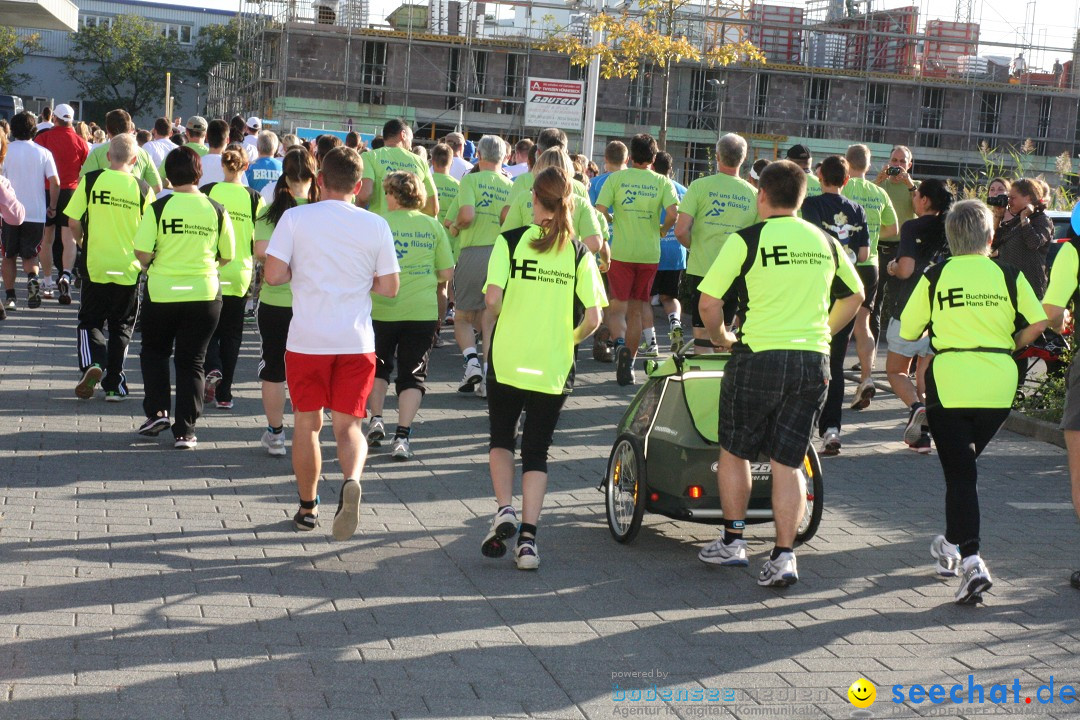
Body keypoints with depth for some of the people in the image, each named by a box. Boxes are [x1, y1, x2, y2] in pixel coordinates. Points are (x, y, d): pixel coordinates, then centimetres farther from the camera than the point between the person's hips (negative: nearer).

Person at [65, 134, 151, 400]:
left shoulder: (91, 180, -6)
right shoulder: (142, 188, -3)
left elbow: (73, 222, -6)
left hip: (96, 265, -1)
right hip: (129, 268, 1)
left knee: (90, 321, 13)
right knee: (121, 326, 13)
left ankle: (92, 363, -14)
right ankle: (114, 385, 11)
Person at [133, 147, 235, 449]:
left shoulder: (159, 208, -9)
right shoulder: (216, 211, -2)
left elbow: (142, 252, -13)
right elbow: (227, 256, 5)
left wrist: (152, 265, 9)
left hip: (162, 294, -1)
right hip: (204, 295, 1)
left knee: (154, 352, 22)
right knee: (191, 362, 9)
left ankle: (157, 411, 11)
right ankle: (184, 432, 7)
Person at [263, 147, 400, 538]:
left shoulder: (295, 218, -3)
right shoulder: (375, 225, 1)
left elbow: (273, 274, -9)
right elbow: (389, 287, 4)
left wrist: (302, 271, 11)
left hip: (307, 340, 0)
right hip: (357, 341, 1)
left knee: (307, 423, 15)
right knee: (348, 424, 5)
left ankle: (307, 507, 24)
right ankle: (352, 480, -24)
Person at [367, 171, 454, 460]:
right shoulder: (433, 226, 1)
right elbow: (447, 273, 2)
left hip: (383, 309, -1)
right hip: (423, 312, 1)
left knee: (378, 366, 22)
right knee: (413, 373, 7)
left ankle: (375, 420, 12)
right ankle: (402, 436, -1)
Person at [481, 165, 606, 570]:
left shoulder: (510, 241, -4)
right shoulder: (580, 254, 0)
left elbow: (493, 299, -14)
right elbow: (593, 318, -6)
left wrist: (508, 321, 7)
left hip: (508, 360, -1)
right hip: (554, 368, 1)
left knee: (501, 438, 19)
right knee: (537, 450, 10)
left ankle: (504, 510, 0)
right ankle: (527, 537, 3)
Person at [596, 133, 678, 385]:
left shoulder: (616, 178, -1)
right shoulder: (662, 182, 2)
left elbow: (599, 211, -9)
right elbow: (673, 211, -13)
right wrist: (662, 230, 6)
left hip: (620, 251, -2)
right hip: (649, 253, 2)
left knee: (617, 307, 2)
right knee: (635, 310, 12)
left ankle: (620, 343, -29)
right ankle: (628, 365, 13)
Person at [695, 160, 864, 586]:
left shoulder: (746, 240, -6)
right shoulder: (826, 243, 9)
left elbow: (709, 302, -6)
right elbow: (854, 296, 22)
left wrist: (719, 338, 12)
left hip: (759, 357, -4)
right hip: (813, 363, 4)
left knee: (734, 452, 15)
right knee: (788, 462, 9)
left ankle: (732, 542, 22)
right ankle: (784, 556, 3)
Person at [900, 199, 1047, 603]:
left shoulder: (936, 277, 0)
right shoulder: (1009, 275, 4)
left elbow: (907, 331, 3)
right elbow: (1039, 322, -4)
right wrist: (1012, 345, 14)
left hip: (949, 384, -3)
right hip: (999, 387, 3)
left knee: (959, 473, -2)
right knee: (964, 465, 22)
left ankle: (970, 561, -16)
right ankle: (953, 543, 33)